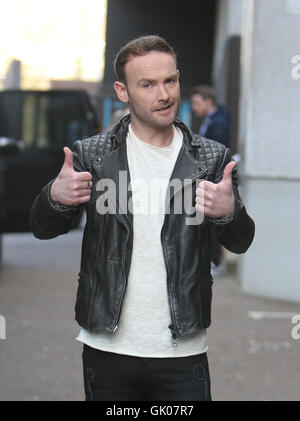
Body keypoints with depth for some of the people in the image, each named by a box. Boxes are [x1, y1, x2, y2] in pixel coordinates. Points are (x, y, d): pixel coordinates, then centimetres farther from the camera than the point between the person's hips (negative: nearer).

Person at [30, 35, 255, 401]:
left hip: (183, 354, 0)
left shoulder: (211, 159, 3)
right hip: (107, 348, 0)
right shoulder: (91, 154, 2)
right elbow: (44, 229, 3)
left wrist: (229, 212, -23)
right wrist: (55, 196, -21)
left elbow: (240, 243, 1)